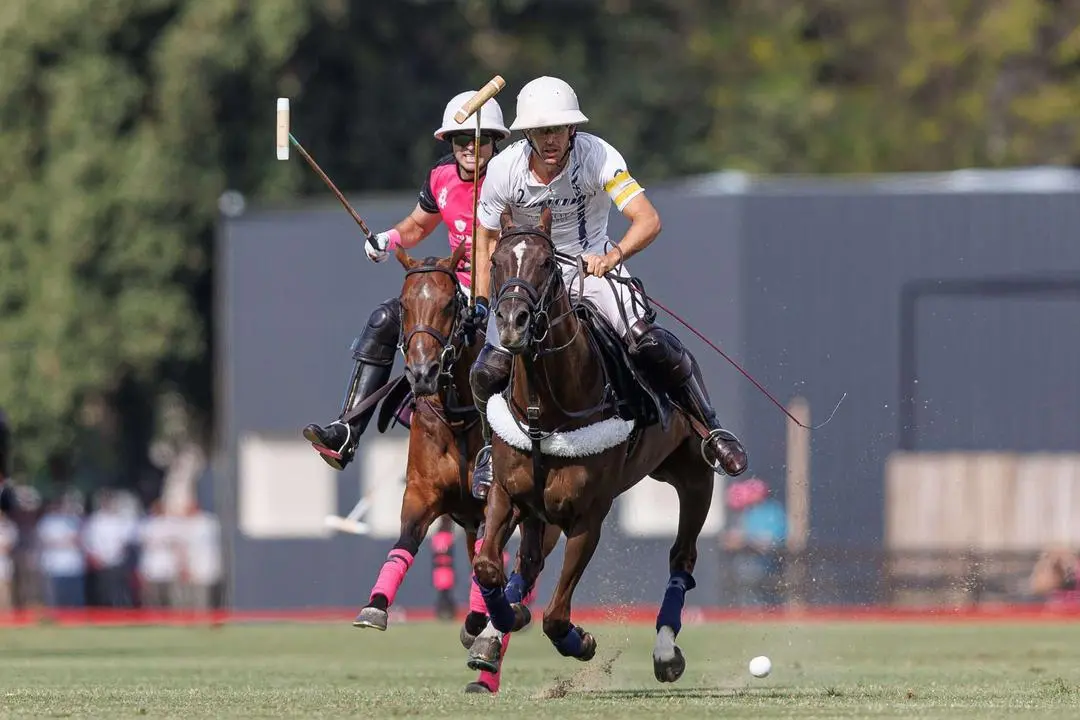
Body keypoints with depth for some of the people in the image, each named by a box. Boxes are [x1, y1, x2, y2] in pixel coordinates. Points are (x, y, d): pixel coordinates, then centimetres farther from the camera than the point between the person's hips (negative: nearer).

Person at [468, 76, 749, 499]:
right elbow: (486, 237, -1)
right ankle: (493, 446, 20)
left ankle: (711, 432, -6)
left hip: (593, 268, -1)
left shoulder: (597, 157, -23)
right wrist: (481, 304, -7)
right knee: (490, 370, -14)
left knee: (649, 344, -24)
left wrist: (613, 256, -48)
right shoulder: (504, 170, -18)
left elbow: (648, 221, -29)